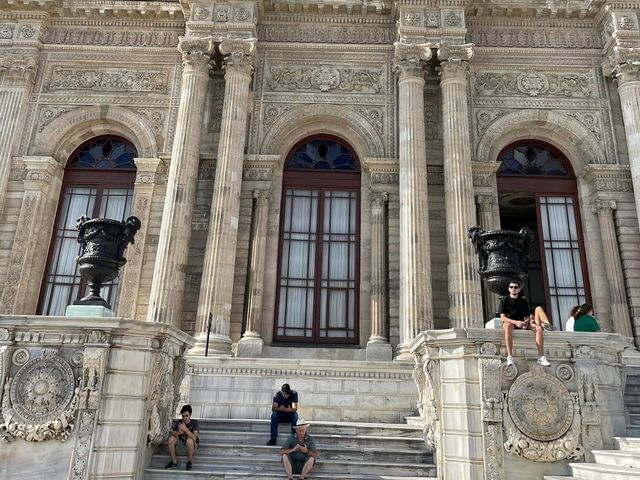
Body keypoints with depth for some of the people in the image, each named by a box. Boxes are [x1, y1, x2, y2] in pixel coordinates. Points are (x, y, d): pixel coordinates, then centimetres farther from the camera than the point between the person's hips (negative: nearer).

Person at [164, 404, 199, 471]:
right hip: (180, 443, 4)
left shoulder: (194, 422, -18)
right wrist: (178, 433, -35)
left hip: (192, 445, -4)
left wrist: (185, 429, -40)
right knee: (171, 439, -23)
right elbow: (171, 435, -14)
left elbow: (194, 438, -29)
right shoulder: (178, 422, -9)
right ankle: (174, 461, -7)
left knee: (189, 440, -37)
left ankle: (189, 461, -13)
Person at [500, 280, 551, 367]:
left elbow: (527, 316, 8)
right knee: (508, 327, -41)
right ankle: (509, 357, -45)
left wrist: (526, 323, -16)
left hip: (521, 322, 4)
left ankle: (541, 357, -23)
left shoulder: (523, 301, 10)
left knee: (539, 328, -21)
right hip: (509, 322, -4)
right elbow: (502, 317, -11)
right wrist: (515, 322, -26)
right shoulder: (505, 300, -2)